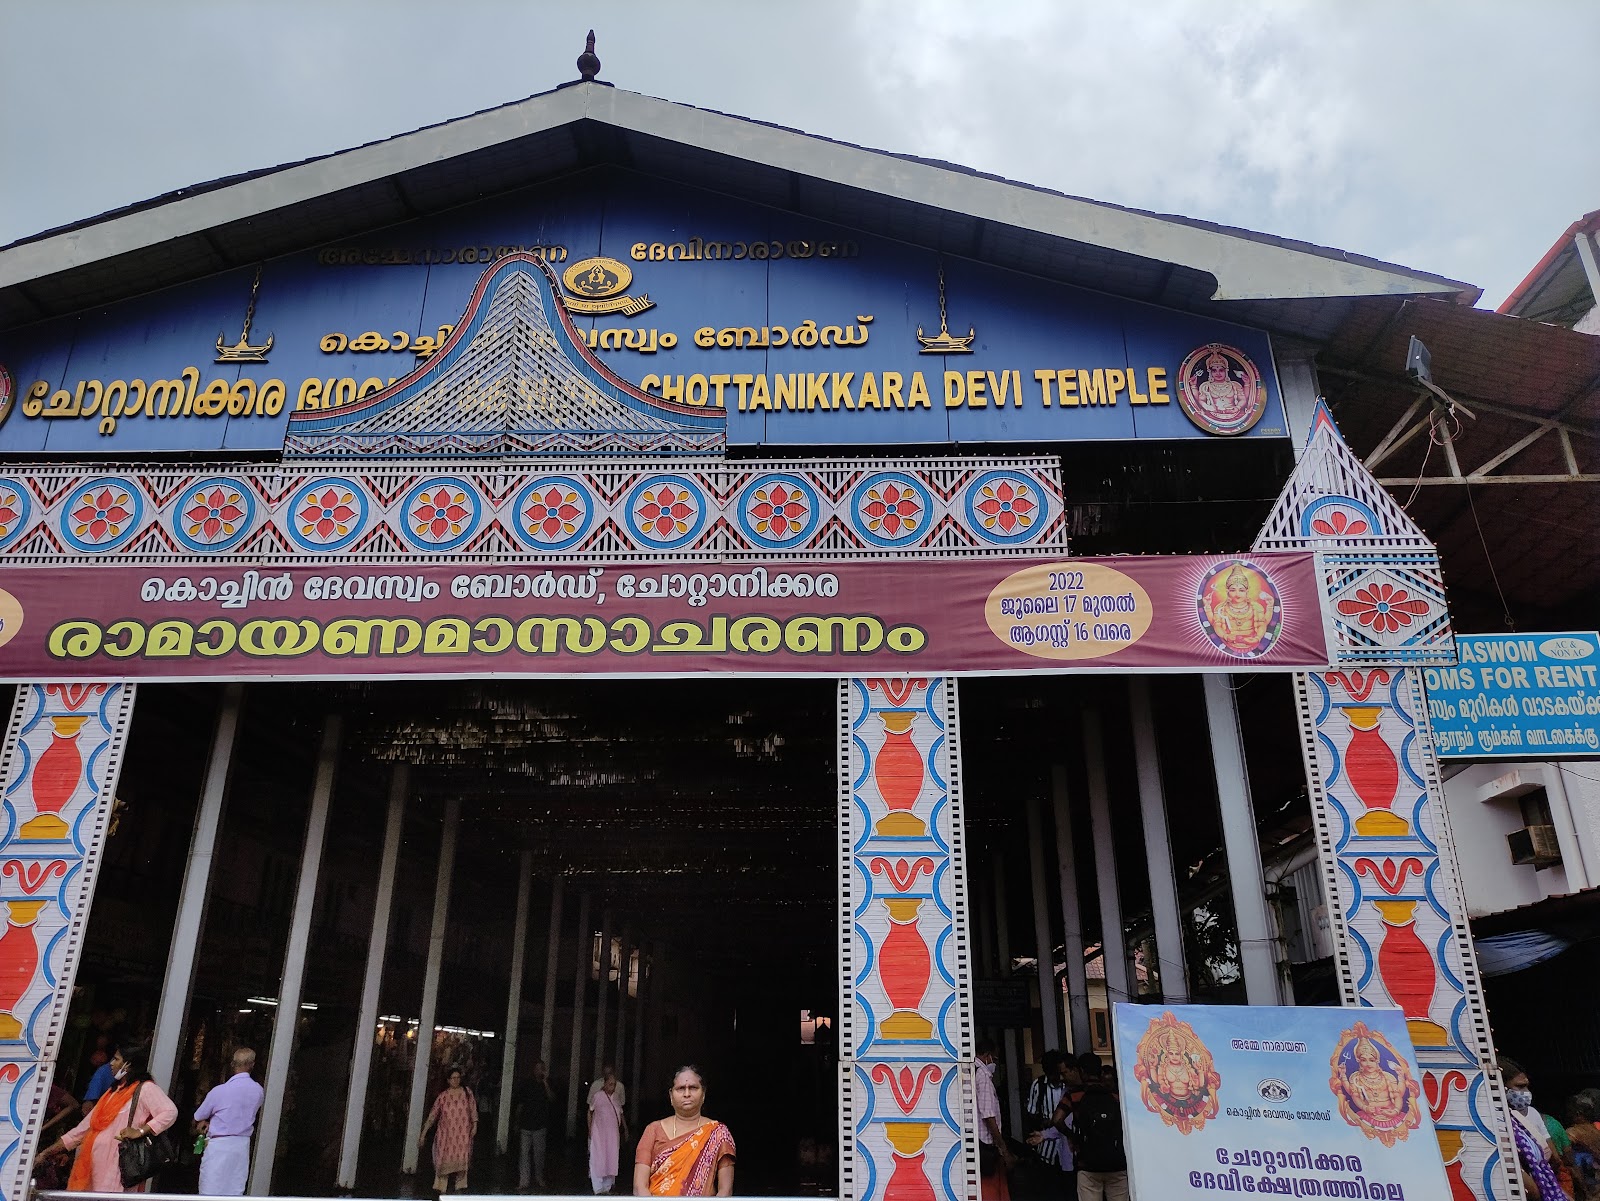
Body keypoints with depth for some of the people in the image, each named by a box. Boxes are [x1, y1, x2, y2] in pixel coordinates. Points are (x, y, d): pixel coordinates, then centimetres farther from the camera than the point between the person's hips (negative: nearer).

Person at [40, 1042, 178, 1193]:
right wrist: (46, 1152, 20)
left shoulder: (145, 1088, -3)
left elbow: (170, 1112, -16)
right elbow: (85, 1127, 24)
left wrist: (139, 1131, -22)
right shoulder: (113, 1091, 22)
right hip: (95, 1163, 8)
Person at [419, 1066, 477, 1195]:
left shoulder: (467, 1092, 3)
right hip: (446, 1133, 0)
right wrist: (423, 1133, -1)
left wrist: (475, 1125, -3)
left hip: (463, 1132, 0)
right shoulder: (443, 1096, 1)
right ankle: (440, 1187, 7)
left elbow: (473, 1109, 5)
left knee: (461, 1158, -6)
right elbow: (432, 1115, 1)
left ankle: (460, 1185, 0)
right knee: (444, 1159, -2)